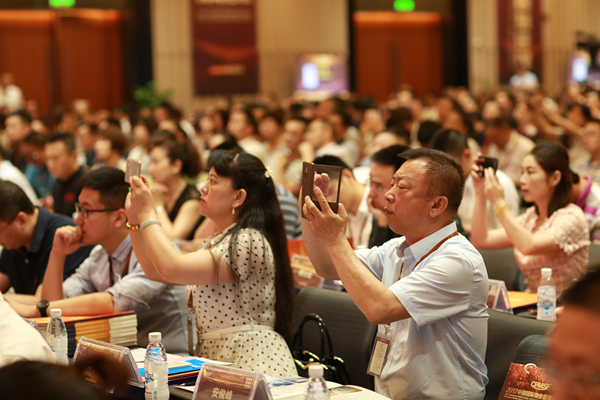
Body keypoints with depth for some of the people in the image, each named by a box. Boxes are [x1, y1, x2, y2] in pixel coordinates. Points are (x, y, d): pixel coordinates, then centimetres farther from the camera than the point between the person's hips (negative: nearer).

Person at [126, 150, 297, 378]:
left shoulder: (249, 242, -13)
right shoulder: (219, 242, 19)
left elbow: (171, 269, -22)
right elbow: (155, 271, 16)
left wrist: (147, 214, -10)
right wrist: (135, 217, 11)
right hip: (216, 360, 9)